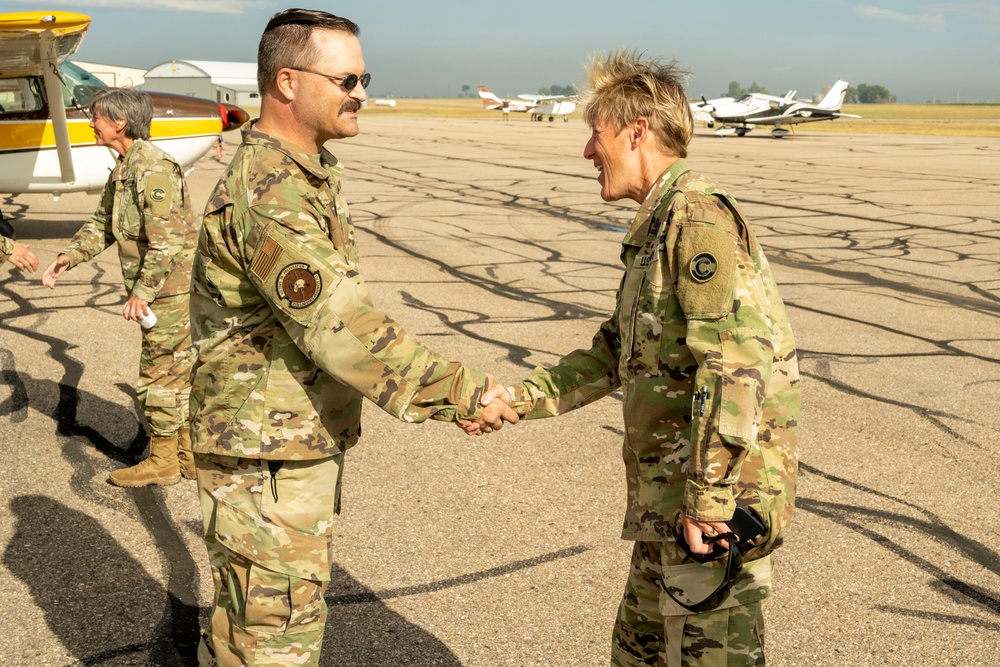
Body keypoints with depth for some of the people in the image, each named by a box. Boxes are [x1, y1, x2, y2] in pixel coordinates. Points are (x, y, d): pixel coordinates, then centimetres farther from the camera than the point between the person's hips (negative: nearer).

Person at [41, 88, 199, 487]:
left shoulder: (154, 170, -19)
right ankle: (190, 455, 25)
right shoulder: (122, 169, 14)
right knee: (180, 373, 15)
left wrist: (142, 292, -22)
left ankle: (162, 461, 11)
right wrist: (69, 256, 1)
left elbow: (167, 242, -25)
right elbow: (103, 224, 17)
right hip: (165, 290, 10)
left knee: (158, 375, -1)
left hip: (171, 289, -10)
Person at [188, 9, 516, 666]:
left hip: (308, 445, 10)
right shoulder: (269, 193, -24)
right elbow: (340, 327, -28)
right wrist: (460, 391, -23)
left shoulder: (312, 173, 10)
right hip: (267, 460, -10)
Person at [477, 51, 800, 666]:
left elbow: (738, 362, -26)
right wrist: (513, 401, 15)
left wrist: (709, 499, -25)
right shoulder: (656, 228, 17)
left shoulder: (699, 218, -16)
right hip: (666, 502, 10)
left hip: (718, 504, -10)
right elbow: (614, 355, 21)